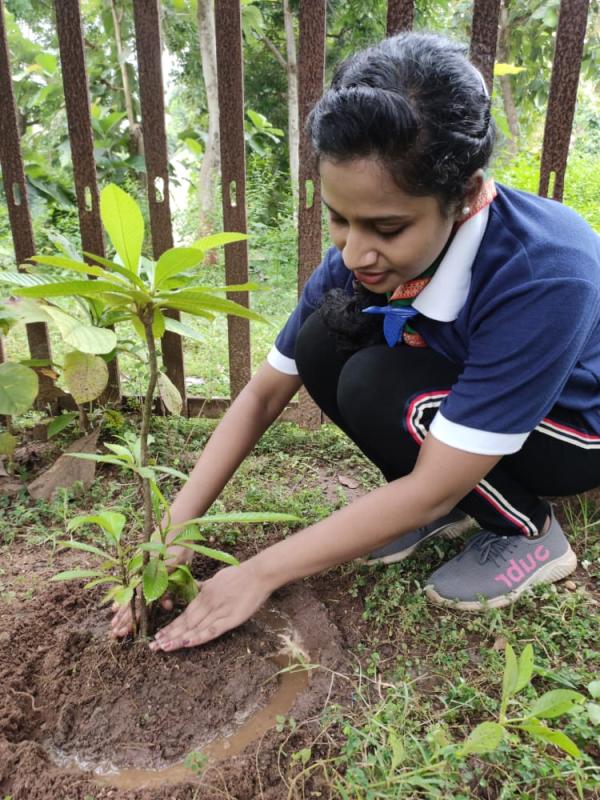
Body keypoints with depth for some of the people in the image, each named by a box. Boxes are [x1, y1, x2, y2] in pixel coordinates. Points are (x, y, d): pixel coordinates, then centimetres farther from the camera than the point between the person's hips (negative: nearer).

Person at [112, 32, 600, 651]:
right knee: (323, 344, -19)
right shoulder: (360, 257, -19)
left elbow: (430, 488, -33)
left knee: (378, 389, -31)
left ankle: (530, 533, -6)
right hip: (465, 397, 5)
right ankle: (454, 507, -1)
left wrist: (261, 573, -27)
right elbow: (263, 394, -11)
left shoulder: (547, 277, -37)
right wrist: (174, 532, -17)